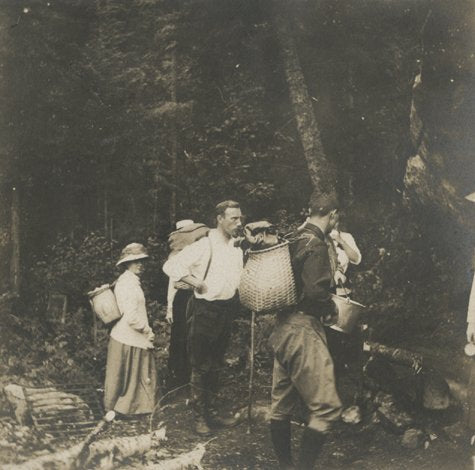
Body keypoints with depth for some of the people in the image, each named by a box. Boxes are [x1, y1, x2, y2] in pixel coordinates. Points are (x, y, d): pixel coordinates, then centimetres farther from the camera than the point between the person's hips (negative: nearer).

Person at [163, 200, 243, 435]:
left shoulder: (236, 247, 7)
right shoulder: (204, 246, -15)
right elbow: (171, 266, -19)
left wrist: (237, 291, 5)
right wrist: (197, 283, -18)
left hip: (226, 310, 7)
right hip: (205, 310, -7)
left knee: (215, 365, 16)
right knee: (201, 366, 2)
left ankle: (209, 413, 27)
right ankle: (199, 417, 11)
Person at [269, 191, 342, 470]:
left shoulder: (296, 239, 12)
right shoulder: (317, 245, -14)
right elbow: (316, 291, -23)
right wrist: (332, 307, -5)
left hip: (284, 327, 10)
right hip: (304, 329, -10)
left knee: (283, 403, 15)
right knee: (326, 406, -7)